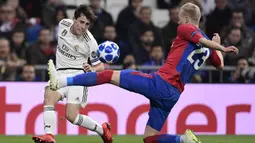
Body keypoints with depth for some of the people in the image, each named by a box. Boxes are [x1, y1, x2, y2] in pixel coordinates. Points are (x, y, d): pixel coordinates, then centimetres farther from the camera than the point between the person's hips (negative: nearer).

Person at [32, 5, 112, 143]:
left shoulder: (90, 42, -14)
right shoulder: (63, 24, -3)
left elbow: (100, 66, -3)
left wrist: (92, 69, -25)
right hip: (60, 73, 4)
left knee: (71, 116, -17)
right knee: (49, 96, -28)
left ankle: (102, 130, 9)